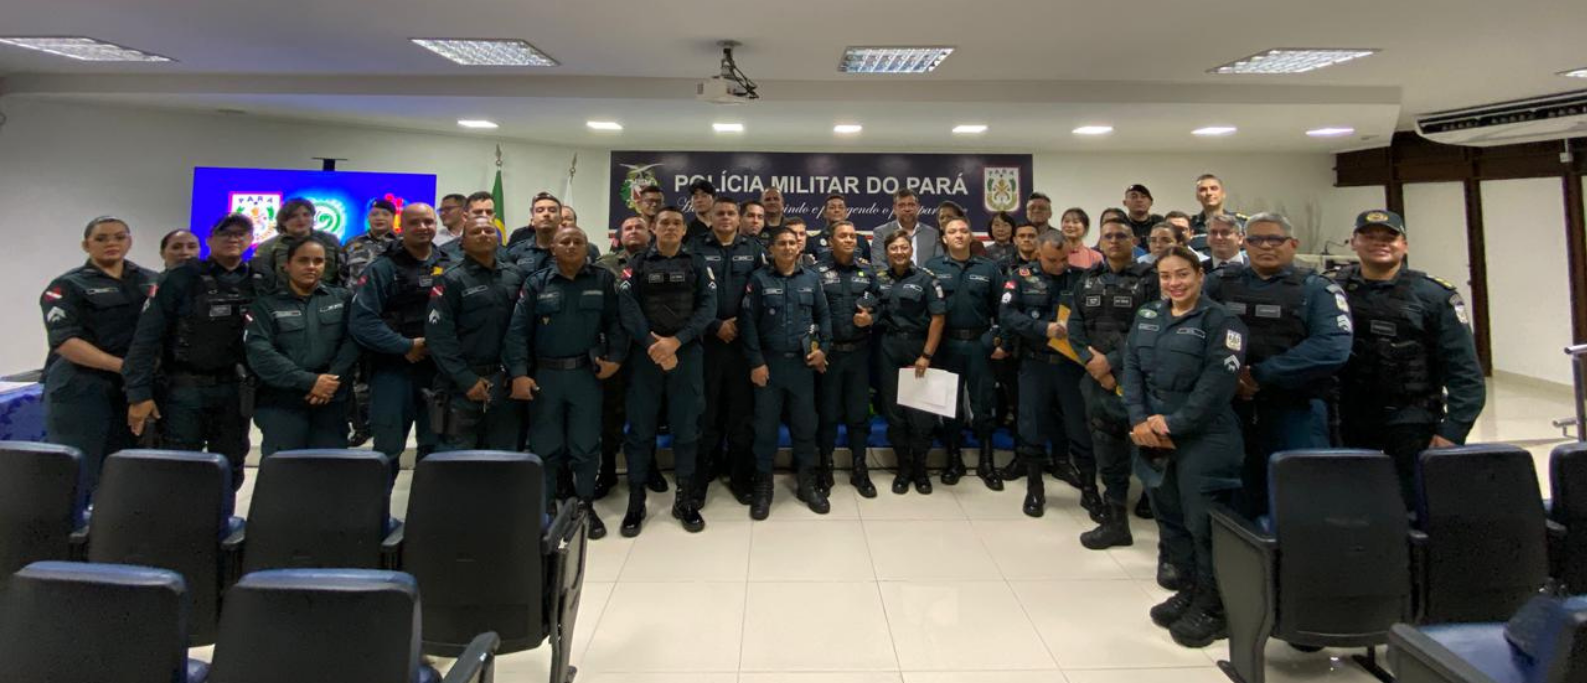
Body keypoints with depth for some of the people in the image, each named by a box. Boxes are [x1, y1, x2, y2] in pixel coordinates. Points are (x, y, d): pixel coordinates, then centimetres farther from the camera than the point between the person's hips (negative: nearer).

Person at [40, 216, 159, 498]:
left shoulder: (154, 282, 12)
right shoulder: (68, 286, -1)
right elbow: (65, 342, -12)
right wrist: (124, 366, -21)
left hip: (136, 389, 4)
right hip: (82, 390, -3)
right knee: (79, 474, -1)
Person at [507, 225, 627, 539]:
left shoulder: (603, 280, 2)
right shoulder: (536, 283, 1)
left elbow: (615, 322, 2)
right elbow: (518, 330, -4)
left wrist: (615, 357, -11)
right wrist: (518, 373, -13)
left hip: (586, 374, 0)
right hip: (544, 374, 0)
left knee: (585, 445, 5)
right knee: (545, 446, 8)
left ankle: (586, 507, 20)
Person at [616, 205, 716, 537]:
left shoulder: (697, 265, 7)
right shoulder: (637, 265, 5)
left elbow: (707, 308, -4)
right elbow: (628, 310, -6)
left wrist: (675, 341, -16)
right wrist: (653, 345, -17)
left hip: (687, 354, 1)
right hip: (645, 355, 0)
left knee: (686, 428, 5)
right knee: (640, 429, 3)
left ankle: (684, 499, 18)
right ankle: (636, 502, 13)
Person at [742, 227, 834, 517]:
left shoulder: (811, 278, 6)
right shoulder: (759, 279, -2)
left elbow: (824, 315, 10)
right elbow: (749, 322, -5)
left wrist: (823, 348, -1)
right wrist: (755, 362, -10)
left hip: (802, 362, 2)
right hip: (769, 361, -2)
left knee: (805, 423, 9)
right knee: (765, 425, 4)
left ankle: (808, 483, 22)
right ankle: (763, 486, 16)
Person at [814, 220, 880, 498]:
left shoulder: (867, 270, 8)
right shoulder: (818, 271, -4)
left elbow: (880, 305, 12)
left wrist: (871, 318, -9)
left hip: (859, 351, 3)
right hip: (828, 350, -3)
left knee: (859, 411, 9)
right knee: (827, 411, 7)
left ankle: (859, 470, 20)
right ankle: (825, 467, 21)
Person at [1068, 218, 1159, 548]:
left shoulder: (1148, 279, -2)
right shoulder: (1089, 280, 13)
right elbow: (1075, 326, 8)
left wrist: (1112, 361, -15)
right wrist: (1091, 360, -8)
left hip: (1130, 375, -4)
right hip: (1095, 374, 5)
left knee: (1113, 443, -5)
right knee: (1103, 443, 11)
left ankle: (1115, 519, 7)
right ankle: (1111, 506, 28)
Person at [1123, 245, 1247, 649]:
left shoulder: (1220, 321, -7)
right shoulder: (1147, 316, 11)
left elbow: (1217, 384, -15)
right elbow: (1131, 368, 5)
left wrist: (1174, 425, -17)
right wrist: (1140, 420, -8)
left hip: (1202, 438, -6)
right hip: (1154, 436, 6)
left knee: (1202, 522, -1)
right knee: (1169, 516, 14)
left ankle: (1213, 606, 16)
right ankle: (1191, 589, 32)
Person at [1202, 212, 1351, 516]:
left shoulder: (1318, 290, 1)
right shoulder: (1219, 284, 10)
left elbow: (1333, 348, -14)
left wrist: (1259, 375, -17)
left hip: (1295, 414, -2)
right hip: (1231, 410, 3)